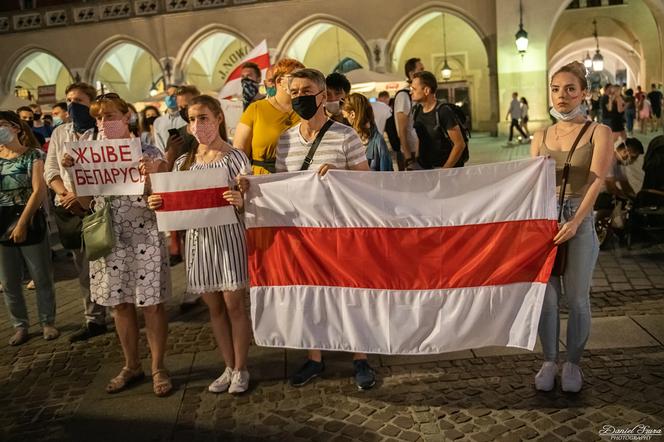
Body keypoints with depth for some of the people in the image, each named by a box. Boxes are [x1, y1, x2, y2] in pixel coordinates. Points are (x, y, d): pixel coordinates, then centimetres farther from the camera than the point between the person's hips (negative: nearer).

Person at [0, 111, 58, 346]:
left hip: (29, 223, -4)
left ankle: (48, 322, 19)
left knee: (42, 277, 5)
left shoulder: (32, 155, -4)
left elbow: (39, 190, -14)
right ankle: (20, 326, 22)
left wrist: (22, 223, -18)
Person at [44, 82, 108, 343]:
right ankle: (94, 319, 18)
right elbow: (50, 170, 10)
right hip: (70, 208, 5)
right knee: (84, 266, 9)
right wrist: (66, 195, -7)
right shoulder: (59, 133, 13)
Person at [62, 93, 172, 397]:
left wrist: (150, 175, -26)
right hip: (109, 239, 5)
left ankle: (158, 368, 18)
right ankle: (132, 366, 28)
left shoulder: (149, 154, -4)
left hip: (144, 238, -4)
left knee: (151, 304, 1)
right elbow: (86, 203, 7)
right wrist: (70, 173, -5)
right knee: (120, 304, 12)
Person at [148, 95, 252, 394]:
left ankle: (241, 369, 18)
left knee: (234, 304, 2)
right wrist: (157, 203, -7)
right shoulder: (183, 163, 10)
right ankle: (229, 367, 26)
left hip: (229, 235, -5)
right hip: (198, 237, 5)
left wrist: (240, 201, -28)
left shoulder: (235, 157, -4)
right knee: (214, 306, 11)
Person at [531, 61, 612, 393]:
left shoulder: (598, 133, 0)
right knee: (546, 295, 4)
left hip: (580, 220, -2)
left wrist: (575, 221, -23)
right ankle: (549, 361, 20)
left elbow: (596, 181, -12)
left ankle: (573, 363, 21)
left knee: (577, 297, 4)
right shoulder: (541, 137, 10)